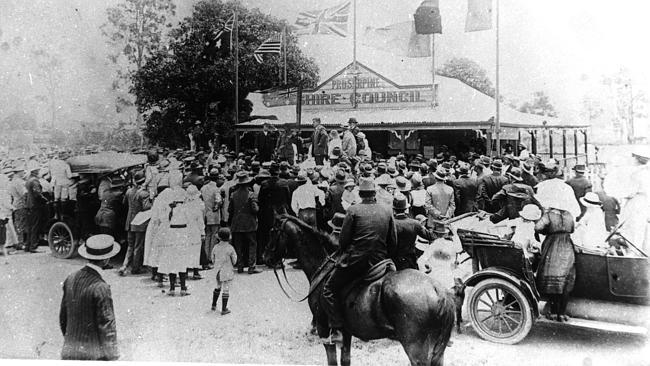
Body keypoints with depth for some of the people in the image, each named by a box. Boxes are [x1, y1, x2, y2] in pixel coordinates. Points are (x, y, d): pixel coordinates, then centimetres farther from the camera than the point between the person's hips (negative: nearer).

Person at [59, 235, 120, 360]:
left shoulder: (70, 279, 1)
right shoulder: (101, 288, -20)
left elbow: (63, 316, 11)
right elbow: (106, 325, -16)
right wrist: (111, 357, -8)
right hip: (94, 354, -7)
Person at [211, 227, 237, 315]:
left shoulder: (216, 247, -5)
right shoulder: (230, 248, -16)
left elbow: (213, 259, 6)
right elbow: (234, 261, -7)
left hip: (217, 271, 5)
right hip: (227, 271, -5)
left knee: (218, 287, 25)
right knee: (226, 289, 4)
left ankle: (214, 305, 32)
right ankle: (224, 309, 8)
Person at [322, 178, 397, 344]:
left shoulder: (353, 210, -5)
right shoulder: (388, 212, 6)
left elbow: (343, 239, -2)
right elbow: (393, 242, 9)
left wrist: (343, 255, 16)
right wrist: (385, 259, 22)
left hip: (354, 261, -4)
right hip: (379, 263, 4)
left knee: (329, 290, 8)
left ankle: (337, 330, -2)